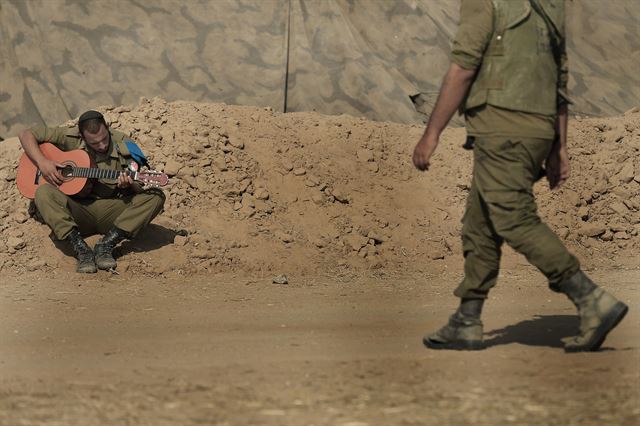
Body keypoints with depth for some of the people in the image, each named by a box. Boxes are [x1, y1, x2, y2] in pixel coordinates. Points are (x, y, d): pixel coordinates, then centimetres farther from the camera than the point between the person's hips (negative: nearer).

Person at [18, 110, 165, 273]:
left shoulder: (123, 145, -2)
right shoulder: (70, 139, -2)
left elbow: (139, 189, -1)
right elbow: (27, 135, 2)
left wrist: (129, 186, -25)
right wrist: (42, 162, -13)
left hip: (112, 212, 0)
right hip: (78, 208, 0)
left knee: (155, 196, -23)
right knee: (44, 193, -28)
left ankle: (106, 244, -26)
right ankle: (81, 249, -32)